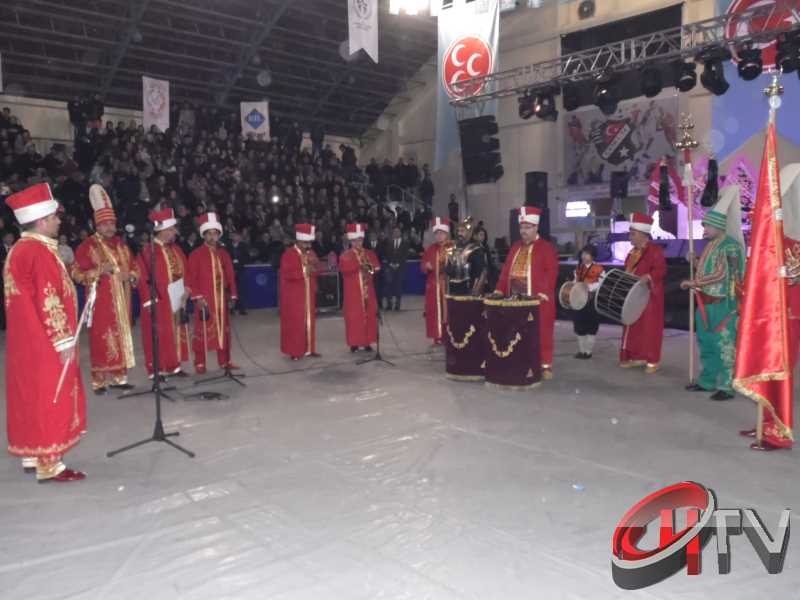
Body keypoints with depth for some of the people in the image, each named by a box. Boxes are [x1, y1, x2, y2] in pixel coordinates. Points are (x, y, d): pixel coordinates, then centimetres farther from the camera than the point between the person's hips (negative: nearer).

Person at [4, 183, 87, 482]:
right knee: (50, 400, -2)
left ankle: (33, 455, 26)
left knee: (32, 398, 16)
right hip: (46, 344, -10)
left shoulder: (19, 249, 11)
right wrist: (64, 341, -18)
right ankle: (49, 465, 4)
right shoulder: (40, 253, -19)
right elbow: (49, 302, -21)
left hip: (26, 341, 10)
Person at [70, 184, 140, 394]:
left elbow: (134, 265, 19)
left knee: (121, 338, 9)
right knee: (102, 340, -3)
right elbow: (76, 272, -8)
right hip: (101, 302, -6)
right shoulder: (87, 246, -5)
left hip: (121, 301, 6)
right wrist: (99, 271, -21)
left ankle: (119, 377, 18)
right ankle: (99, 381, 5)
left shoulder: (121, 244, 12)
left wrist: (131, 275, -3)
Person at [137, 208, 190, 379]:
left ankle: (173, 366, 22)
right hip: (159, 302, -7)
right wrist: (149, 301, -18)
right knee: (160, 335, -1)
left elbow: (184, 270, 16)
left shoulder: (176, 249, 9)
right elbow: (143, 278, -15)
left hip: (176, 300, 7)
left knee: (176, 333, 12)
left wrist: (186, 289, 3)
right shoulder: (148, 251, -13)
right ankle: (157, 370, 8)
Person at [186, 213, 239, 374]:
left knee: (224, 330, 10)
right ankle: (200, 363, 9)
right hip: (204, 299, -5)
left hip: (221, 299, 5)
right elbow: (191, 278, -7)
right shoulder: (196, 255, -4)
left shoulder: (224, 254, 10)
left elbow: (230, 276, 11)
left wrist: (232, 295, 6)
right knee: (203, 331, 0)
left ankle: (224, 361, 20)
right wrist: (197, 297, -15)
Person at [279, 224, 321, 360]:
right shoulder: (288, 254, -11)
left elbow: (318, 271, 7)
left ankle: (309, 349, 16)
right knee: (295, 322, -3)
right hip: (294, 295, -6)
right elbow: (287, 274, -19)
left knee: (309, 321, 8)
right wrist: (303, 271, -22)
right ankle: (294, 351, 2)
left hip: (308, 294, 6)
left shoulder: (311, 253, 9)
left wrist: (314, 263, -13)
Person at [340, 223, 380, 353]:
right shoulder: (345, 256, -2)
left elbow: (377, 266, 4)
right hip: (353, 292, -4)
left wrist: (371, 268, -18)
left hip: (368, 291, 4)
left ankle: (367, 342, 13)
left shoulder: (370, 254, 11)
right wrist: (359, 265, -27)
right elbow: (344, 269, -18)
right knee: (354, 316, -3)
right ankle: (354, 343, 3)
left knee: (369, 315, 5)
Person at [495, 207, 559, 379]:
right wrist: (500, 290, 5)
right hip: (515, 300, 6)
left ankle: (545, 366, 7)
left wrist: (543, 294, -20)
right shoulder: (516, 247, 16)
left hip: (538, 301, -5)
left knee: (541, 333, -1)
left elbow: (551, 273, -11)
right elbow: (506, 270, 15)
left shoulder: (547, 247, -3)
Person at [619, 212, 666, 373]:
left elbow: (661, 269, -20)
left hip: (649, 296, -8)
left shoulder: (655, 250, -13)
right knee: (634, 326, 12)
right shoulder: (633, 252, 13)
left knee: (649, 328, -4)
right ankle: (636, 356, 21)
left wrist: (648, 277, -35)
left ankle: (652, 360, 3)